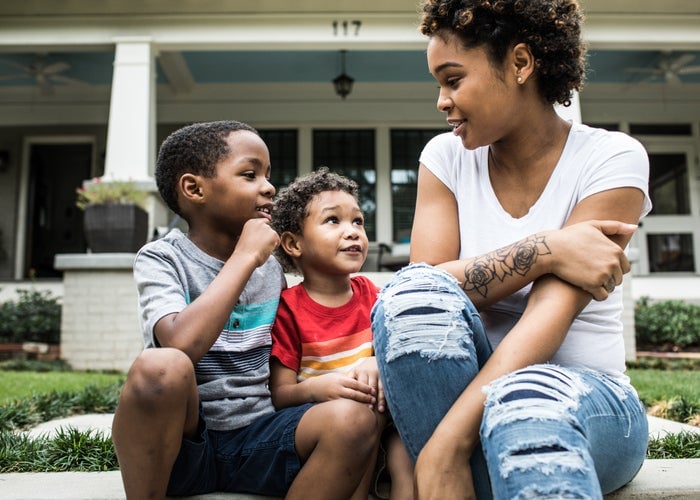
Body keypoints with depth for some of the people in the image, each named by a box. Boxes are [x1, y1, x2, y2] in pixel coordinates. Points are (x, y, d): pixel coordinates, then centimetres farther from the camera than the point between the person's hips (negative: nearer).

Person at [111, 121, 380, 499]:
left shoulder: (271, 266, 9)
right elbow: (183, 346, -27)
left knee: (354, 420, -23)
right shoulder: (161, 259, -6)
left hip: (257, 436, 4)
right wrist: (244, 257, -19)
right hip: (179, 442, -4)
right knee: (161, 367, -35)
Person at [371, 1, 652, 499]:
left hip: (586, 397, -3)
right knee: (411, 292, -27)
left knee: (523, 401, -39)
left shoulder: (611, 158, -7)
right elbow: (426, 289, -10)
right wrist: (547, 249, -21)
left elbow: (552, 310, -21)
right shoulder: (447, 156, 3)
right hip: (475, 383, 4)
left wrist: (448, 442, -32)